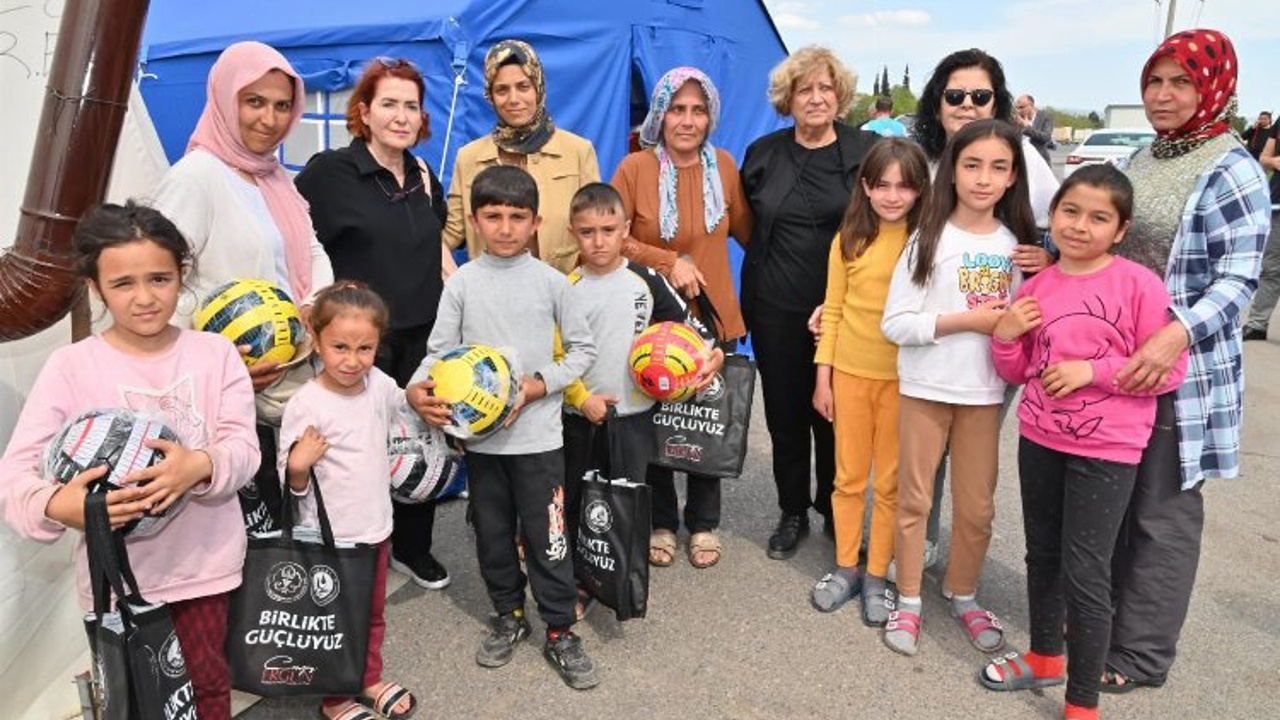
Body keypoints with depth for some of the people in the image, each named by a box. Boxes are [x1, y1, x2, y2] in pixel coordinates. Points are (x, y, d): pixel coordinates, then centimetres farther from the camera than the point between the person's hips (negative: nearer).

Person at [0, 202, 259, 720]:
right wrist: (58, 504, -36)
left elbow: (244, 448, -11)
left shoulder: (215, 353, -6)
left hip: (204, 561, 1)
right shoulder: (70, 366, -11)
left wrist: (201, 466, -34)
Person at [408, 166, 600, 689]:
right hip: (480, 433, 2)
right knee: (492, 533, 15)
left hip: (538, 433, -2)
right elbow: (439, 352, 0)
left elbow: (582, 348, 3)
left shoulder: (551, 282, -2)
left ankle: (560, 632, 19)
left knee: (547, 537, 3)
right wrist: (418, 389, -20)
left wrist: (541, 385, -11)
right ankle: (509, 616, 36)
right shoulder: (462, 283, 0)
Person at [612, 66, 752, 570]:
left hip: (714, 319, 2)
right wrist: (669, 263, -17)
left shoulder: (724, 165, 1)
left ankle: (703, 524, 31)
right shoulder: (635, 168, -8)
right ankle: (661, 522, 30)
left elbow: (746, 230, 12)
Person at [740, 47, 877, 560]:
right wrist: (774, 258, 10)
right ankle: (792, 512, 27)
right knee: (785, 414, 9)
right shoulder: (763, 154, 6)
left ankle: (835, 512, 28)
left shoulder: (868, 151, -1)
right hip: (775, 310, 2)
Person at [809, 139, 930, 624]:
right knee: (848, 476, 13)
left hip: (903, 377, -1)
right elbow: (833, 311, 4)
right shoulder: (850, 239, 0)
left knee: (890, 483, 8)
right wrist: (822, 377, 3)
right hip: (849, 372, 2)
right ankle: (846, 568, 28)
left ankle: (877, 576, 23)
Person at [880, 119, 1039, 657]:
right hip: (925, 388, -3)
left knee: (977, 506, 10)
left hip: (984, 392, 3)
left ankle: (963, 595, 31)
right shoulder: (930, 239, -7)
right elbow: (895, 323, -13)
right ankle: (908, 601, 22)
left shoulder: (1016, 244, 4)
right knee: (914, 498, 7)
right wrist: (969, 319, -18)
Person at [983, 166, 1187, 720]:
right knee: (1042, 556, 18)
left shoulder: (1138, 284, -12)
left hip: (1106, 451, -5)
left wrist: (1092, 370, -20)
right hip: (1039, 440, 5)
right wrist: (1004, 337, -8)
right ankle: (1045, 657, 40)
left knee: (1085, 574, -2)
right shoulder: (1036, 286, 3)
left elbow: (1170, 370, -12)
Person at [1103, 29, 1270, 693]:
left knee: (1163, 511, 4)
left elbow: (1239, 279, -17)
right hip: (1116, 361, 7)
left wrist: (1176, 335, -32)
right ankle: (1100, 614, 33)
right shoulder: (1143, 160, 10)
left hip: (1180, 370, -7)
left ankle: (1140, 654, 17)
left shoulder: (1232, 171, -11)